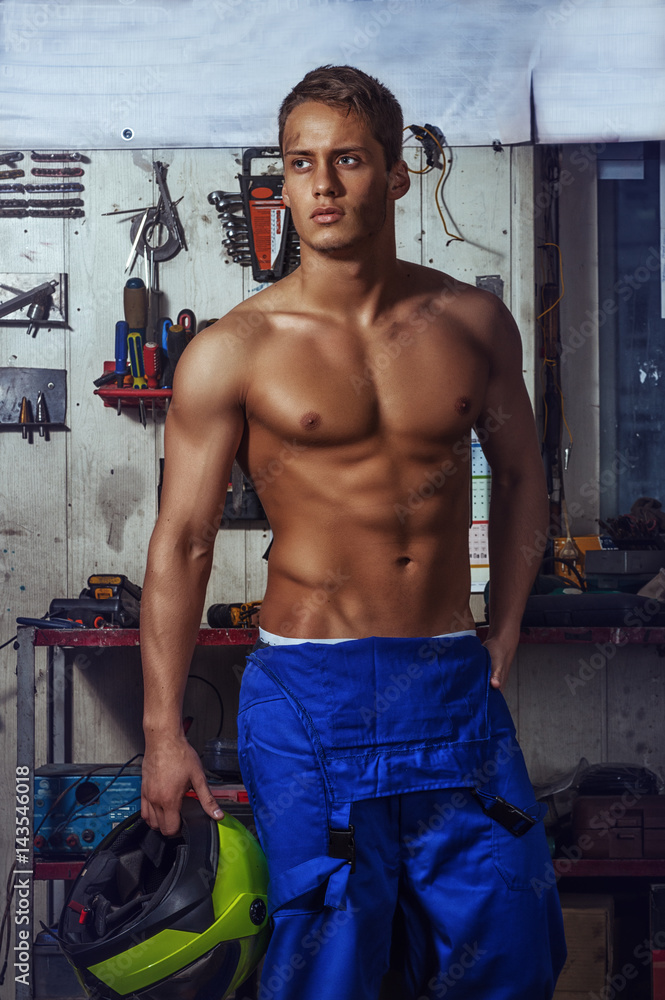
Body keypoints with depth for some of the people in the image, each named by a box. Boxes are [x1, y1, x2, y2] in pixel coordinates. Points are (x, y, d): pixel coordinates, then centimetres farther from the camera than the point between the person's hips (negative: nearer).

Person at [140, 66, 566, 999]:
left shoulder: (474, 322, 5)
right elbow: (182, 541, -2)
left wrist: (502, 637, 12)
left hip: (455, 683, 4)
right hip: (309, 690, -3)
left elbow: (520, 475, 18)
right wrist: (164, 730, -4)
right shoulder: (233, 352, -5)